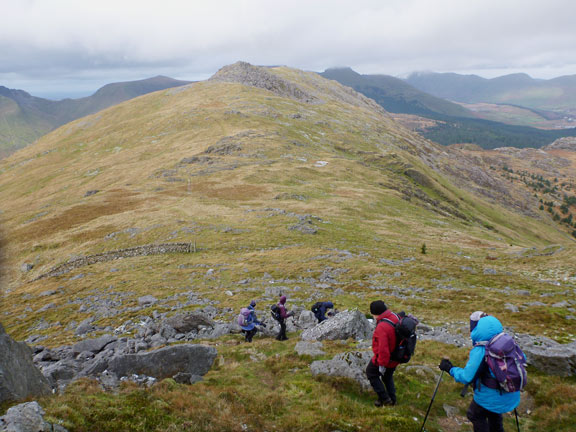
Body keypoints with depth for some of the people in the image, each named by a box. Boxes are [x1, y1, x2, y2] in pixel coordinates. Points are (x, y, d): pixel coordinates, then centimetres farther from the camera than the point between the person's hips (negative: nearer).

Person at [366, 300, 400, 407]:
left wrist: (382, 364, -21)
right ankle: (392, 399, 39)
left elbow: (383, 348, -33)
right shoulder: (395, 317, -7)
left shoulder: (382, 327, -34)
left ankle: (384, 398, 19)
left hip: (384, 357, -8)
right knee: (388, 377, 29)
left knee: (371, 373, 18)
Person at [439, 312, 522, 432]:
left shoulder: (480, 351, -26)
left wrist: (450, 368, -6)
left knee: (475, 415, 19)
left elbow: (467, 377, -21)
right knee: (494, 414, 31)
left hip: (491, 397, -6)